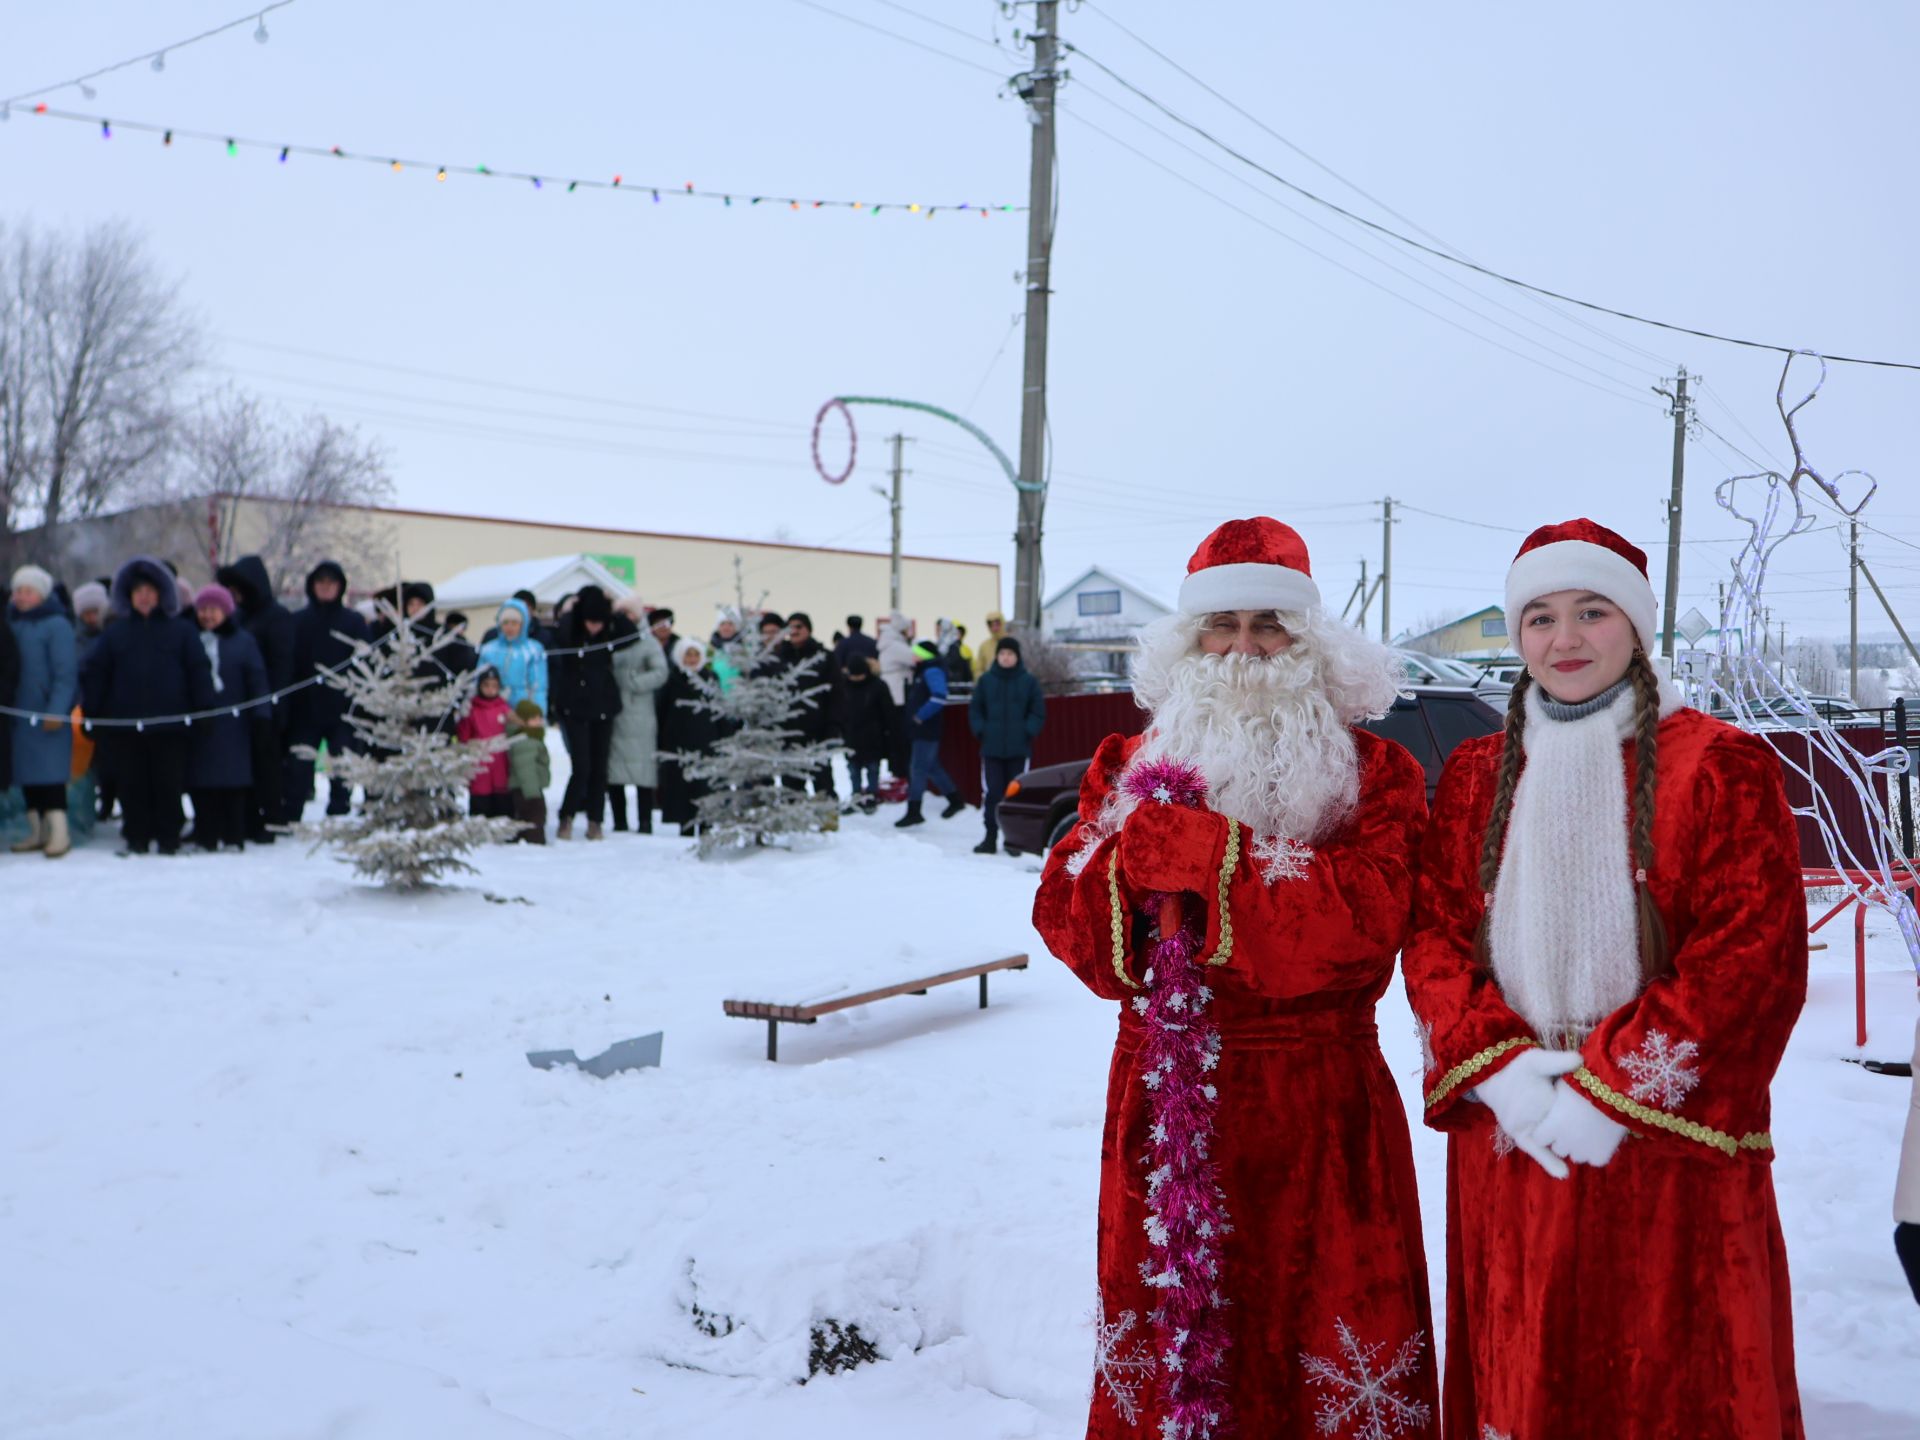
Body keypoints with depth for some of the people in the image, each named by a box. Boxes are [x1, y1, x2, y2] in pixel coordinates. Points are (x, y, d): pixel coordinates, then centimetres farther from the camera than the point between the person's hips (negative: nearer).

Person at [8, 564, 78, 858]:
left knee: (50, 771, -9)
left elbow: (66, 672, -11)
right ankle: (37, 831, 18)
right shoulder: (12, 624, 13)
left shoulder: (56, 625, -6)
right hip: (19, 713, 7)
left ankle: (59, 831, -6)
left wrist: (56, 710, -18)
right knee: (26, 774, 10)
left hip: (48, 714, -7)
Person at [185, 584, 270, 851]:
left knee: (234, 781, -2)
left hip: (232, 722, -2)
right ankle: (206, 835, 8)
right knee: (201, 783, 1)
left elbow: (257, 680, 2)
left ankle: (233, 836, 4)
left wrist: (262, 717, -5)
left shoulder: (242, 641, 4)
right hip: (199, 725, 2)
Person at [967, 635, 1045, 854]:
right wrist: (980, 730, -3)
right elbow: (975, 709, 9)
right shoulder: (986, 680, 4)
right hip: (991, 748, 1)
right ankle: (990, 839, 8)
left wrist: (1028, 732, -8)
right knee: (991, 793, 0)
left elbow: (1038, 712, 4)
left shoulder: (1029, 682, 1)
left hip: (1019, 749, -1)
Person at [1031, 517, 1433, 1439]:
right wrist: (1134, 861, -20)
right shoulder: (1132, 767, 10)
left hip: (1319, 1117, -2)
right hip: (1163, 1111, 2)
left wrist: (1196, 852, -18)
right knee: (1164, 1351, 11)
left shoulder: (1374, 774, 1)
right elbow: (1065, 918, 0)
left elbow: (1362, 920, -16)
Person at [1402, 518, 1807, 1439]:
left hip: (1669, 1147, -3)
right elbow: (1434, 934, 5)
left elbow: (1755, 957, -11)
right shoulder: (1476, 775, 9)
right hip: (1510, 1142, 3)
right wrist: (1497, 1069, -10)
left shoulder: (1720, 767, -4)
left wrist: (1613, 1089, -15)